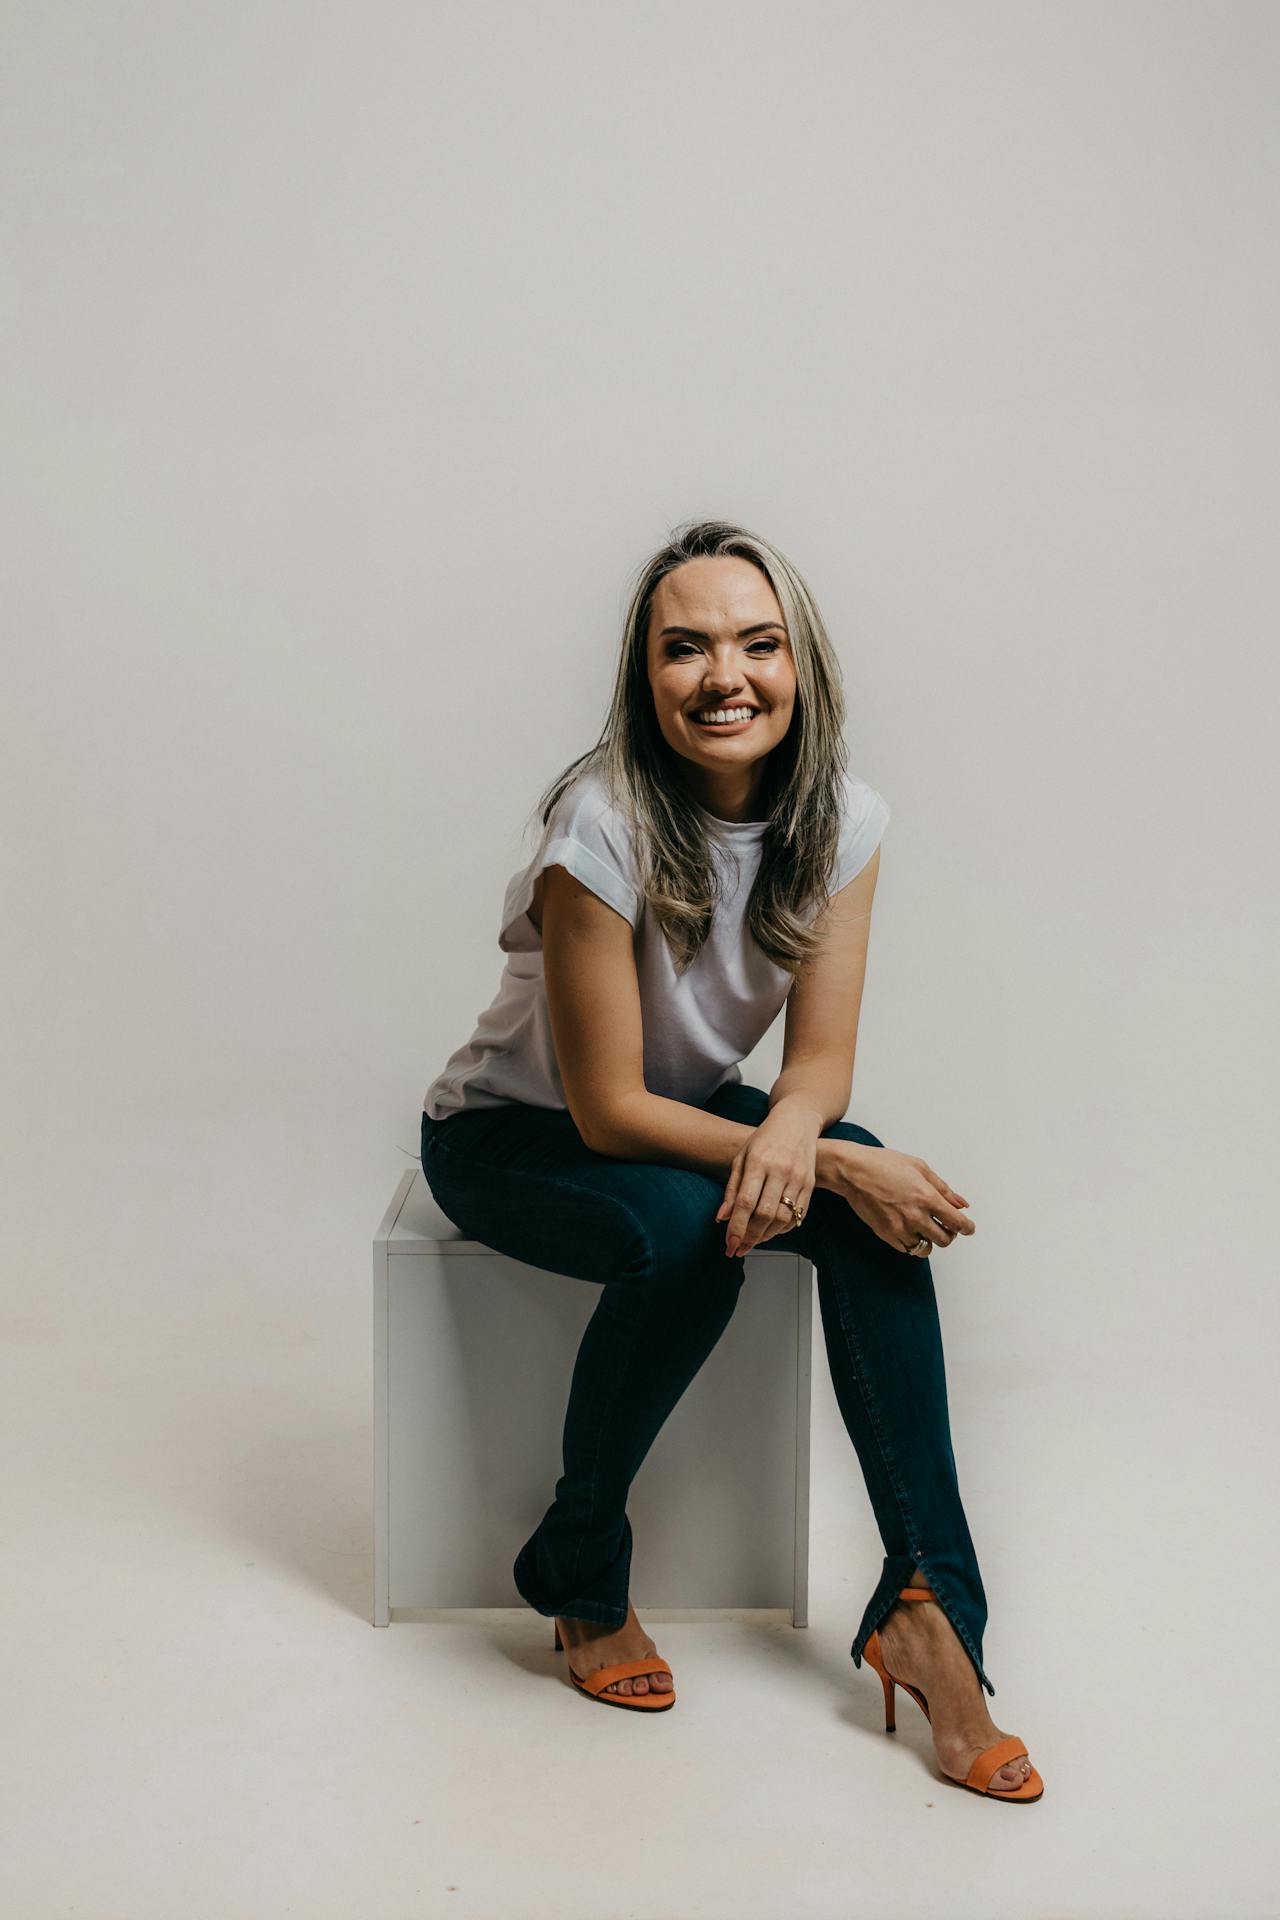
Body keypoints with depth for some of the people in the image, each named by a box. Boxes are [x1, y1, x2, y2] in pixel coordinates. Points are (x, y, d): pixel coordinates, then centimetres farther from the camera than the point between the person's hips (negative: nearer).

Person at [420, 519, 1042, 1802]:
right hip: (510, 1132, -4)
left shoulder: (840, 817, -13)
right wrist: (833, 1162, -29)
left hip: (687, 1105, 5)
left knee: (869, 1204, -23)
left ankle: (924, 1606, -20)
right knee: (683, 1236, -34)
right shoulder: (604, 827, -29)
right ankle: (581, 1576, -8)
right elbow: (607, 1110, -26)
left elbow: (822, 1058, -11)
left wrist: (791, 1137, -35)